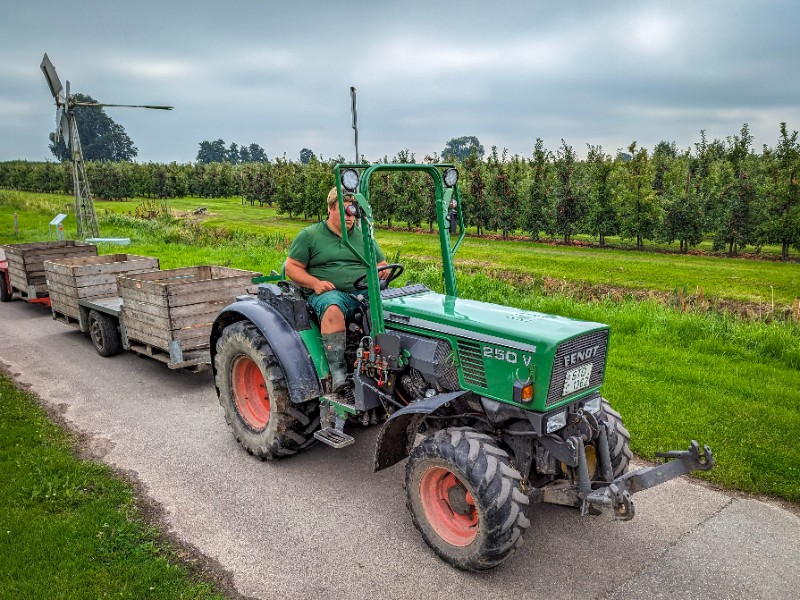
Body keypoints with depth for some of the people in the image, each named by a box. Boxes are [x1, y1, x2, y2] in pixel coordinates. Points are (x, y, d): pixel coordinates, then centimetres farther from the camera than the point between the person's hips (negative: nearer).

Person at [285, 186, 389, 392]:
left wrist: (383, 272, 0)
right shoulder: (309, 235, 10)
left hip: (366, 292, 3)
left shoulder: (363, 236, 21)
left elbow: (382, 265, 26)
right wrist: (315, 283, -10)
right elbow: (291, 267, 7)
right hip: (330, 293, -3)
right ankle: (337, 370, -38)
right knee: (333, 310, -39)